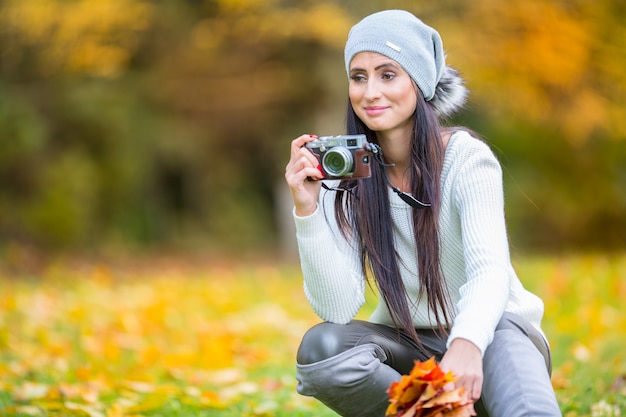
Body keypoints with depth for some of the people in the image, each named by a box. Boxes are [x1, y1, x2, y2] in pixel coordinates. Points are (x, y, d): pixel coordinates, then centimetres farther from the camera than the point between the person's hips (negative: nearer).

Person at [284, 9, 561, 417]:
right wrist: (307, 209, -29)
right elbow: (337, 309, -16)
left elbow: (489, 269, -30)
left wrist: (467, 343, -52)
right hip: (407, 345, 4)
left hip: (489, 331, -4)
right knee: (321, 345, -29)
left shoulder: (467, 159, -15)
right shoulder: (345, 173, -8)